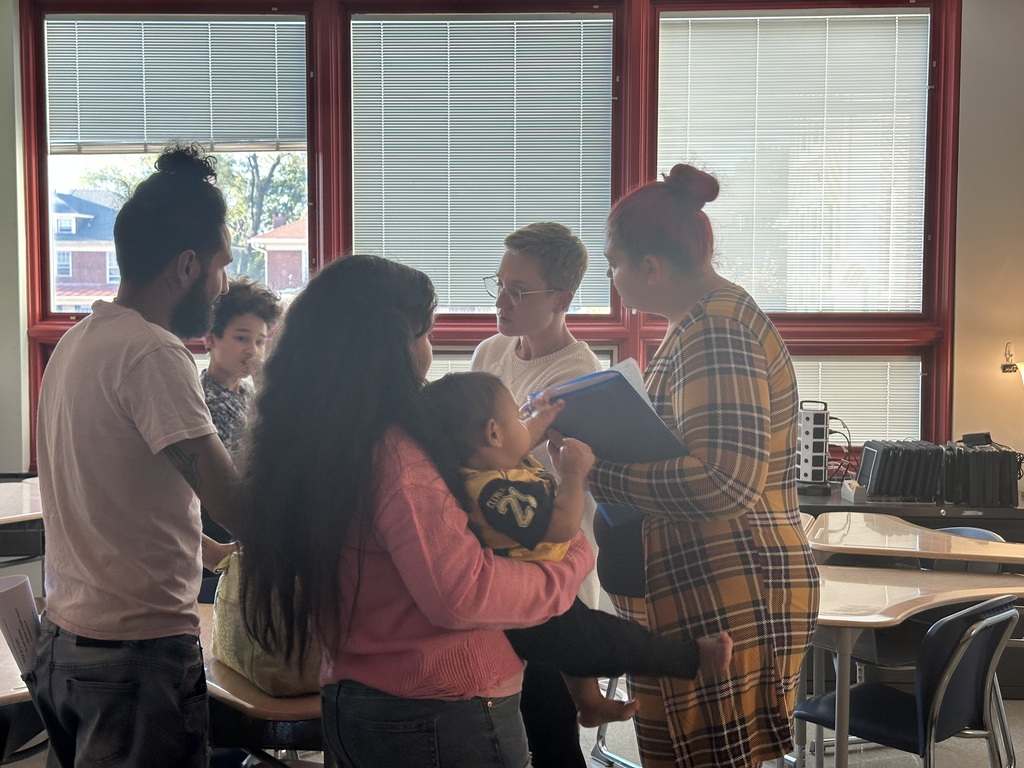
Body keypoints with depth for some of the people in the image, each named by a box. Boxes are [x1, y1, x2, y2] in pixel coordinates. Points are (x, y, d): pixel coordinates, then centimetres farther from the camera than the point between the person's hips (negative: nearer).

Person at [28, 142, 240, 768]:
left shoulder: (76, 342, 10)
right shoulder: (153, 354, -19)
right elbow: (237, 505, -22)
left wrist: (210, 548, 19)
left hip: (63, 640, 9)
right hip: (140, 651, -9)